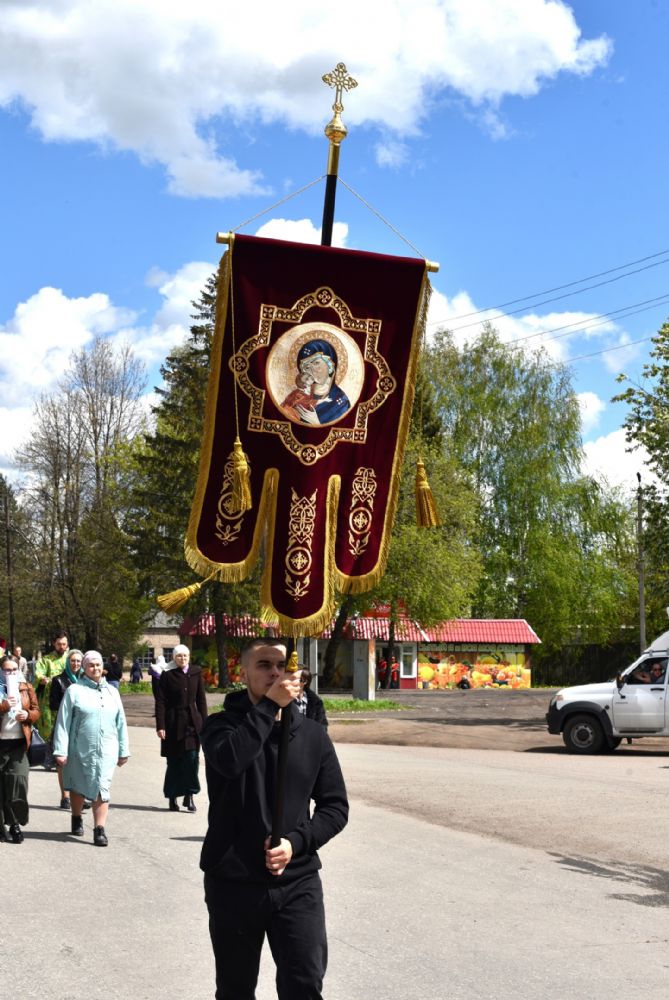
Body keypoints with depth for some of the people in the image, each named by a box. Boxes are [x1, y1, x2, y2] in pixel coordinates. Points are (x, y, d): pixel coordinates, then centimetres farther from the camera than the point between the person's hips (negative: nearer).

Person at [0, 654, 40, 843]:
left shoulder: (26, 689, 11)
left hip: (19, 743, 1)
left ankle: (16, 824, 3)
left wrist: (28, 714, -9)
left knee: (18, 782, -7)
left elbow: (36, 712, 12)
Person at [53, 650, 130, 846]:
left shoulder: (112, 692, 10)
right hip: (80, 749, -2)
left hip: (106, 751, 2)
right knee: (78, 786, 14)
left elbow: (121, 723, 13)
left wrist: (123, 751, 12)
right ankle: (77, 819, 36)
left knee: (102, 790, -5)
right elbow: (63, 722, -5)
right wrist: (61, 751, -10)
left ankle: (100, 830, -4)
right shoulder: (74, 691, -2)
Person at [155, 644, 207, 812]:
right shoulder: (167, 675, -3)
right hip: (174, 722, -2)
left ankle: (189, 796, 4)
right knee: (174, 762, 4)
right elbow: (160, 702, -5)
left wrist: (204, 723, 5)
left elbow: (201, 699, 8)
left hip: (193, 721, 2)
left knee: (192, 759, -5)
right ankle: (172, 797, 15)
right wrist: (160, 726, -11)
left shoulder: (196, 673, 5)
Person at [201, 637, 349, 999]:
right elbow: (229, 759, -28)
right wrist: (270, 704, -24)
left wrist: (296, 842, -11)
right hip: (232, 883, -1)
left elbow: (335, 806, 5)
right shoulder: (222, 725, -4)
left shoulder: (312, 734, 4)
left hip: (298, 883, 1)